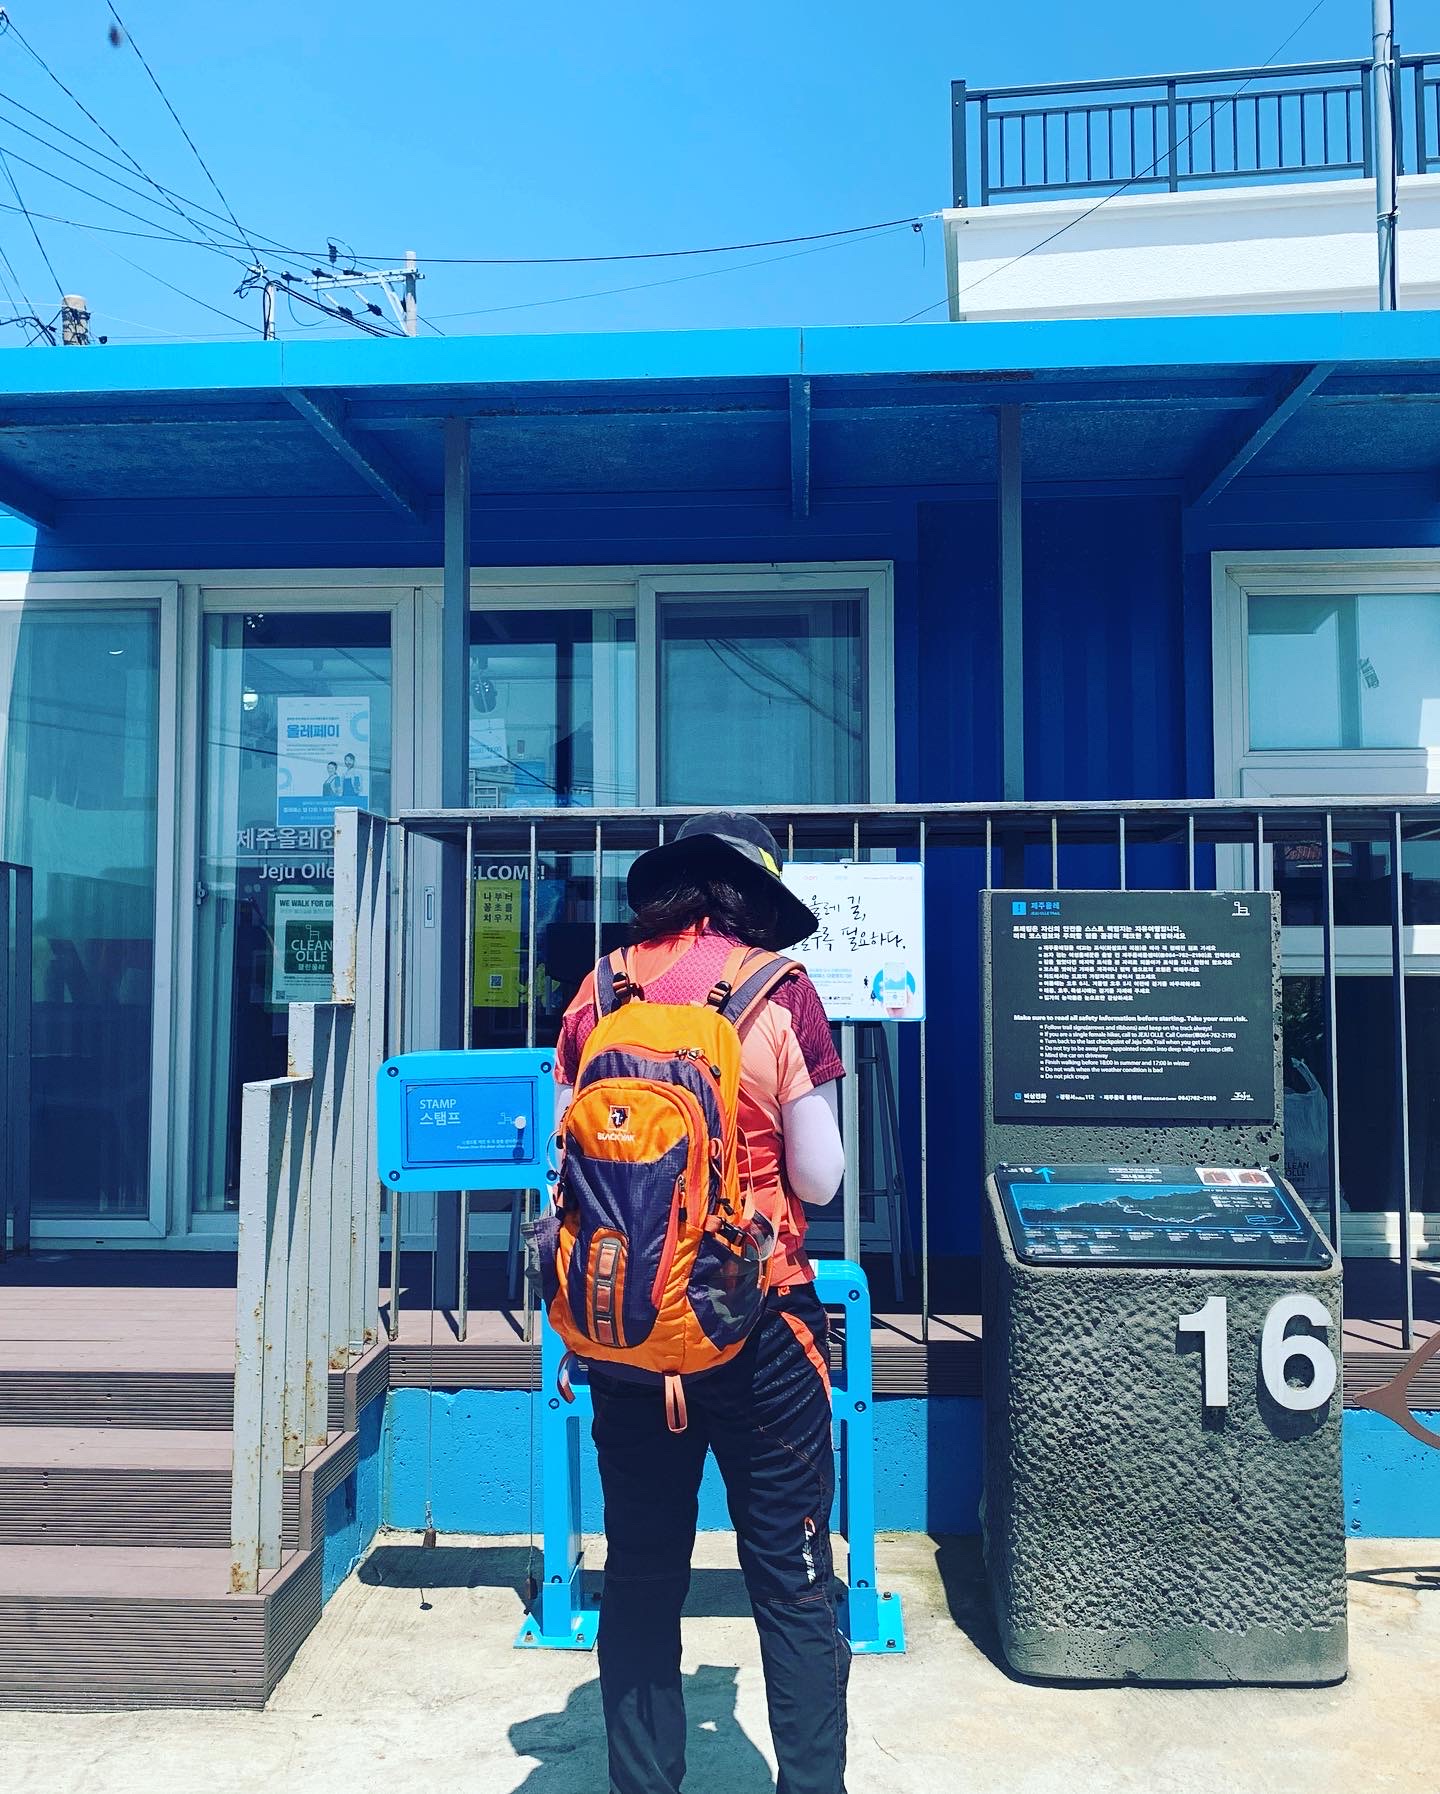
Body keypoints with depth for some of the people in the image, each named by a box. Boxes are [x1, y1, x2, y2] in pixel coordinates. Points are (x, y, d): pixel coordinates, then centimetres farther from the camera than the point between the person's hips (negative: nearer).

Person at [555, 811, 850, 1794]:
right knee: (792, 1582, 10)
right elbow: (818, 1180, -6)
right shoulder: (780, 993, -8)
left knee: (641, 1574, 17)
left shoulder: (598, 994, 0)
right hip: (756, 1321, -3)